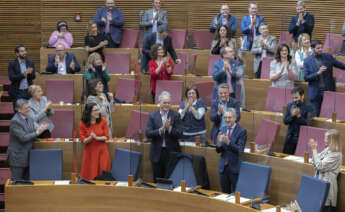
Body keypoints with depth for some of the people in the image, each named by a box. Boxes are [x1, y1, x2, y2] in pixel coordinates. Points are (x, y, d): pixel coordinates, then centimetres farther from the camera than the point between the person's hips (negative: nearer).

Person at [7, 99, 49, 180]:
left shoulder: (29, 118, 6)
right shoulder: (15, 121, -19)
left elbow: (32, 134, 8)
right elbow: (23, 138, -25)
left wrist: (40, 129, -11)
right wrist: (37, 132, -23)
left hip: (27, 157, 8)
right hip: (17, 158, -8)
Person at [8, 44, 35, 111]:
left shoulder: (30, 62, 5)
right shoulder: (12, 63, -5)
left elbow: (33, 77, 2)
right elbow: (11, 78, -13)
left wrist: (29, 73, -21)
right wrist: (23, 74, -25)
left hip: (28, 91, 3)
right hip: (17, 92, -3)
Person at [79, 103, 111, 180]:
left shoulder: (103, 121, -6)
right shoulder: (82, 124, -7)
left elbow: (106, 137, -3)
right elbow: (83, 141, -6)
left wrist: (96, 138, -21)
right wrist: (90, 138, -26)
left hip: (102, 150, 0)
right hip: (90, 151, 0)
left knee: (103, 173, 2)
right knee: (89, 174, 0)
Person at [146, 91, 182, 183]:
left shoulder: (176, 115, 0)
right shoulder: (152, 116, 2)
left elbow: (179, 134, -6)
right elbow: (148, 134, -8)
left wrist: (169, 128, -21)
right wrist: (161, 129, -20)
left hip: (171, 152, -1)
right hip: (157, 153, 1)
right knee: (157, 181, 8)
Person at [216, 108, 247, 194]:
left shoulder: (242, 131, -9)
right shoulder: (222, 129, 7)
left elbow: (240, 150, -17)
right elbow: (218, 150, 5)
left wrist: (228, 142, -30)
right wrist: (219, 143, -16)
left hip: (235, 167, -5)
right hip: (223, 167, 5)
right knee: (225, 194, 12)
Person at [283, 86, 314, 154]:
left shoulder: (308, 107, -6)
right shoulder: (289, 105, 7)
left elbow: (308, 123, -12)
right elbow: (285, 121, 3)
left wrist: (298, 116, -24)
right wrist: (292, 115, -15)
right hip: (290, 136, 4)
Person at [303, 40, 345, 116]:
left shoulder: (328, 57, 2)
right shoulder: (307, 61, -3)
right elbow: (306, 78, -7)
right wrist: (318, 73, -20)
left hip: (328, 91, 1)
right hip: (315, 93, -1)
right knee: (316, 115, 3)